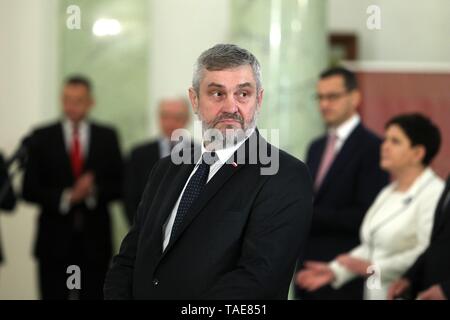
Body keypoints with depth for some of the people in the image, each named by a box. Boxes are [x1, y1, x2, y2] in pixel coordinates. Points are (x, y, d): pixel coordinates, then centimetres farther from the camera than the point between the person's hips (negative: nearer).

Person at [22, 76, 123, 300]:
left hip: (95, 241, 1)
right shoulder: (42, 137, 2)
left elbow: (118, 186, 4)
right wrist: (66, 197, -16)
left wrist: (94, 191, -16)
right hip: (55, 239, -1)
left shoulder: (107, 137, 6)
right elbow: (29, 190, -2)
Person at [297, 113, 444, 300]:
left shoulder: (433, 193, -11)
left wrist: (374, 268, -19)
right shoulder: (387, 193, 18)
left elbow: (428, 253, -20)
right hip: (375, 292, 8)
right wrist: (335, 271, 3)